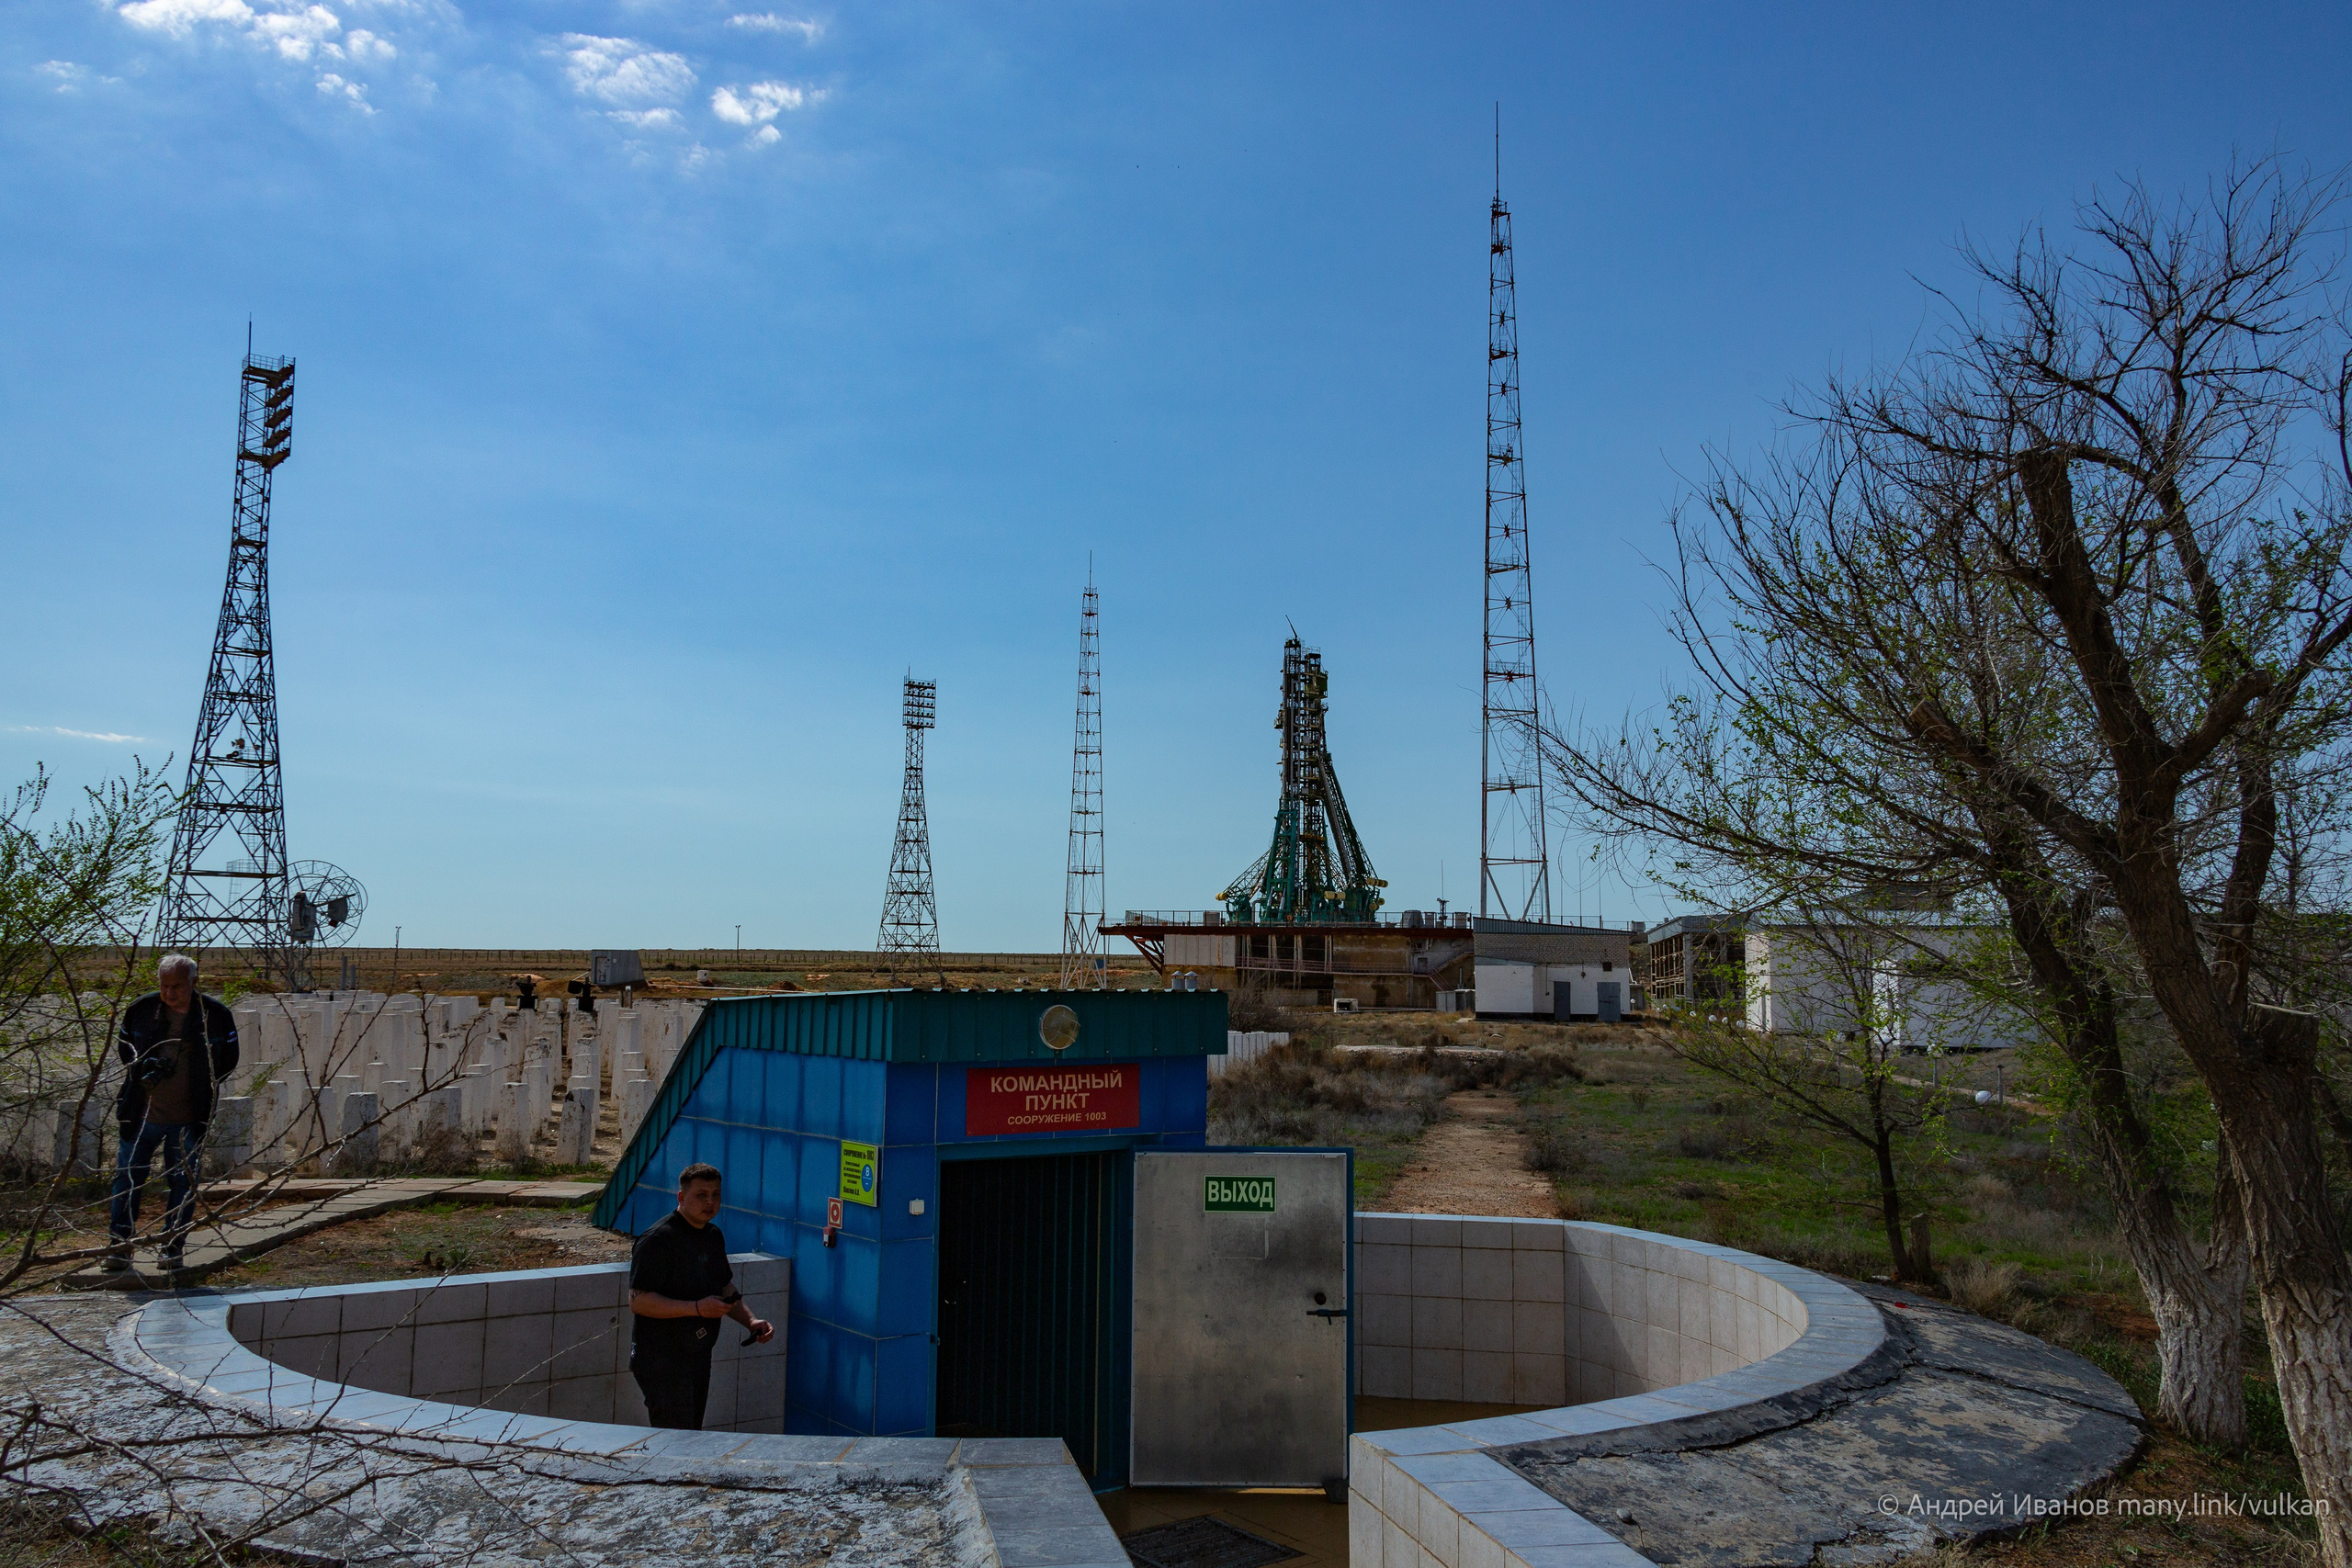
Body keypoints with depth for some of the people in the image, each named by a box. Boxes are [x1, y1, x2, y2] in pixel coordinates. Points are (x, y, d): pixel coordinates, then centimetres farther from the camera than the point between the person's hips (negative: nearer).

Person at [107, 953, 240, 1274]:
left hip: (188, 1120, -1)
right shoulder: (141, 1009, -2)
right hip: (141, 1114, 1)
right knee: (127, 1180, 5)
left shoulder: (216, 1014, -6)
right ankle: (119, 1247, 19)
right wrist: (143, 1065, -6)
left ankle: (173, 1248, 19)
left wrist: (202, 1083, -9)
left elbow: (228, 1061, 5)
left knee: (182, 1186, 6)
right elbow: (124, 1046, 14)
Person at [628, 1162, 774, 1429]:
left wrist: (751, 1321, 6)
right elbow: (638, 1301, -22)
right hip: (661, 1359, -9)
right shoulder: (659, 1240, -16)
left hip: (698, 1355, 9)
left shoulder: (713, 1236, 11)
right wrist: (697, 1308, -27)